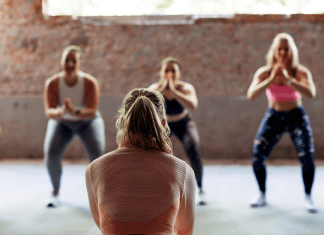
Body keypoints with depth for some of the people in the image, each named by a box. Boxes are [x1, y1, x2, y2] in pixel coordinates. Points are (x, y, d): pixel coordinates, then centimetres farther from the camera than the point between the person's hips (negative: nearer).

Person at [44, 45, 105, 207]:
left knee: (97, 154, -25)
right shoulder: (52, 83, -23)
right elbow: (48, 112, -29)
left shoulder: (90, 83, -27)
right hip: (62, 123, 1)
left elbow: (92, 112, -32)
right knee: (51, 154, -23)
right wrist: (60, 112, -52)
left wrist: (75, 112, -51)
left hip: (88, 122, -1)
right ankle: (55, 191, 0)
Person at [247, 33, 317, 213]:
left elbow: (311, 94, -29)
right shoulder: (264, 72, -9)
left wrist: (289, 79, -38)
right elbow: (251, 95, -22)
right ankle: (262, 196, 13)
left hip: (297, 117, -1)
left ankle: (308, 198, 4)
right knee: (257, 157, -8)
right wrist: (271, 79, -32)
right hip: (274, 117, 1)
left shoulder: (301, 72, -12)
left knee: (307, 157, -16)